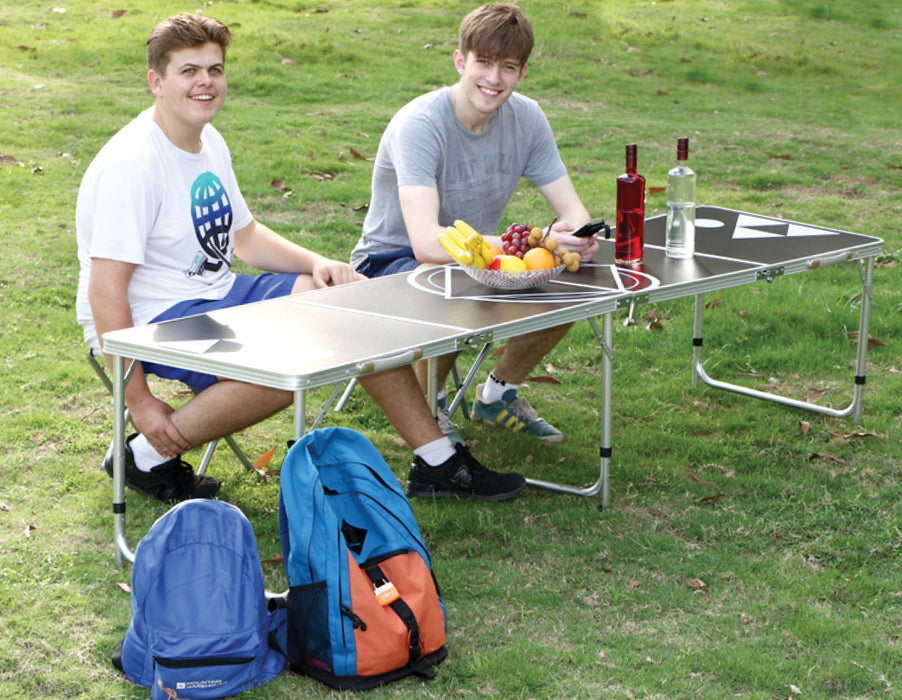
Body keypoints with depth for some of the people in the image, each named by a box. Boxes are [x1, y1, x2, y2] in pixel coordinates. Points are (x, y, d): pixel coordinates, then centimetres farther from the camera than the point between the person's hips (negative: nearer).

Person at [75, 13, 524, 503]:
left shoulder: (209, 142, 9)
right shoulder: (131, 165, -20)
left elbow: (246, 237, 19)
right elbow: (105, 293, -23)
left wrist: (317, 264, 0)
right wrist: (138, 400, -24)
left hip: (217, 296, 9)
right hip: (151, 319, -9)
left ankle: (439, 463, 6)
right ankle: (147, 457, -13)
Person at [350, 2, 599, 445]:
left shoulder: (526, 118, -8)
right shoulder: (419, 125, -27)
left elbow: (572, 209, -6)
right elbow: (427, 242, -39)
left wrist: (577, 236, -34)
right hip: (391, 261, -6)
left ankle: (499, 395, 8)